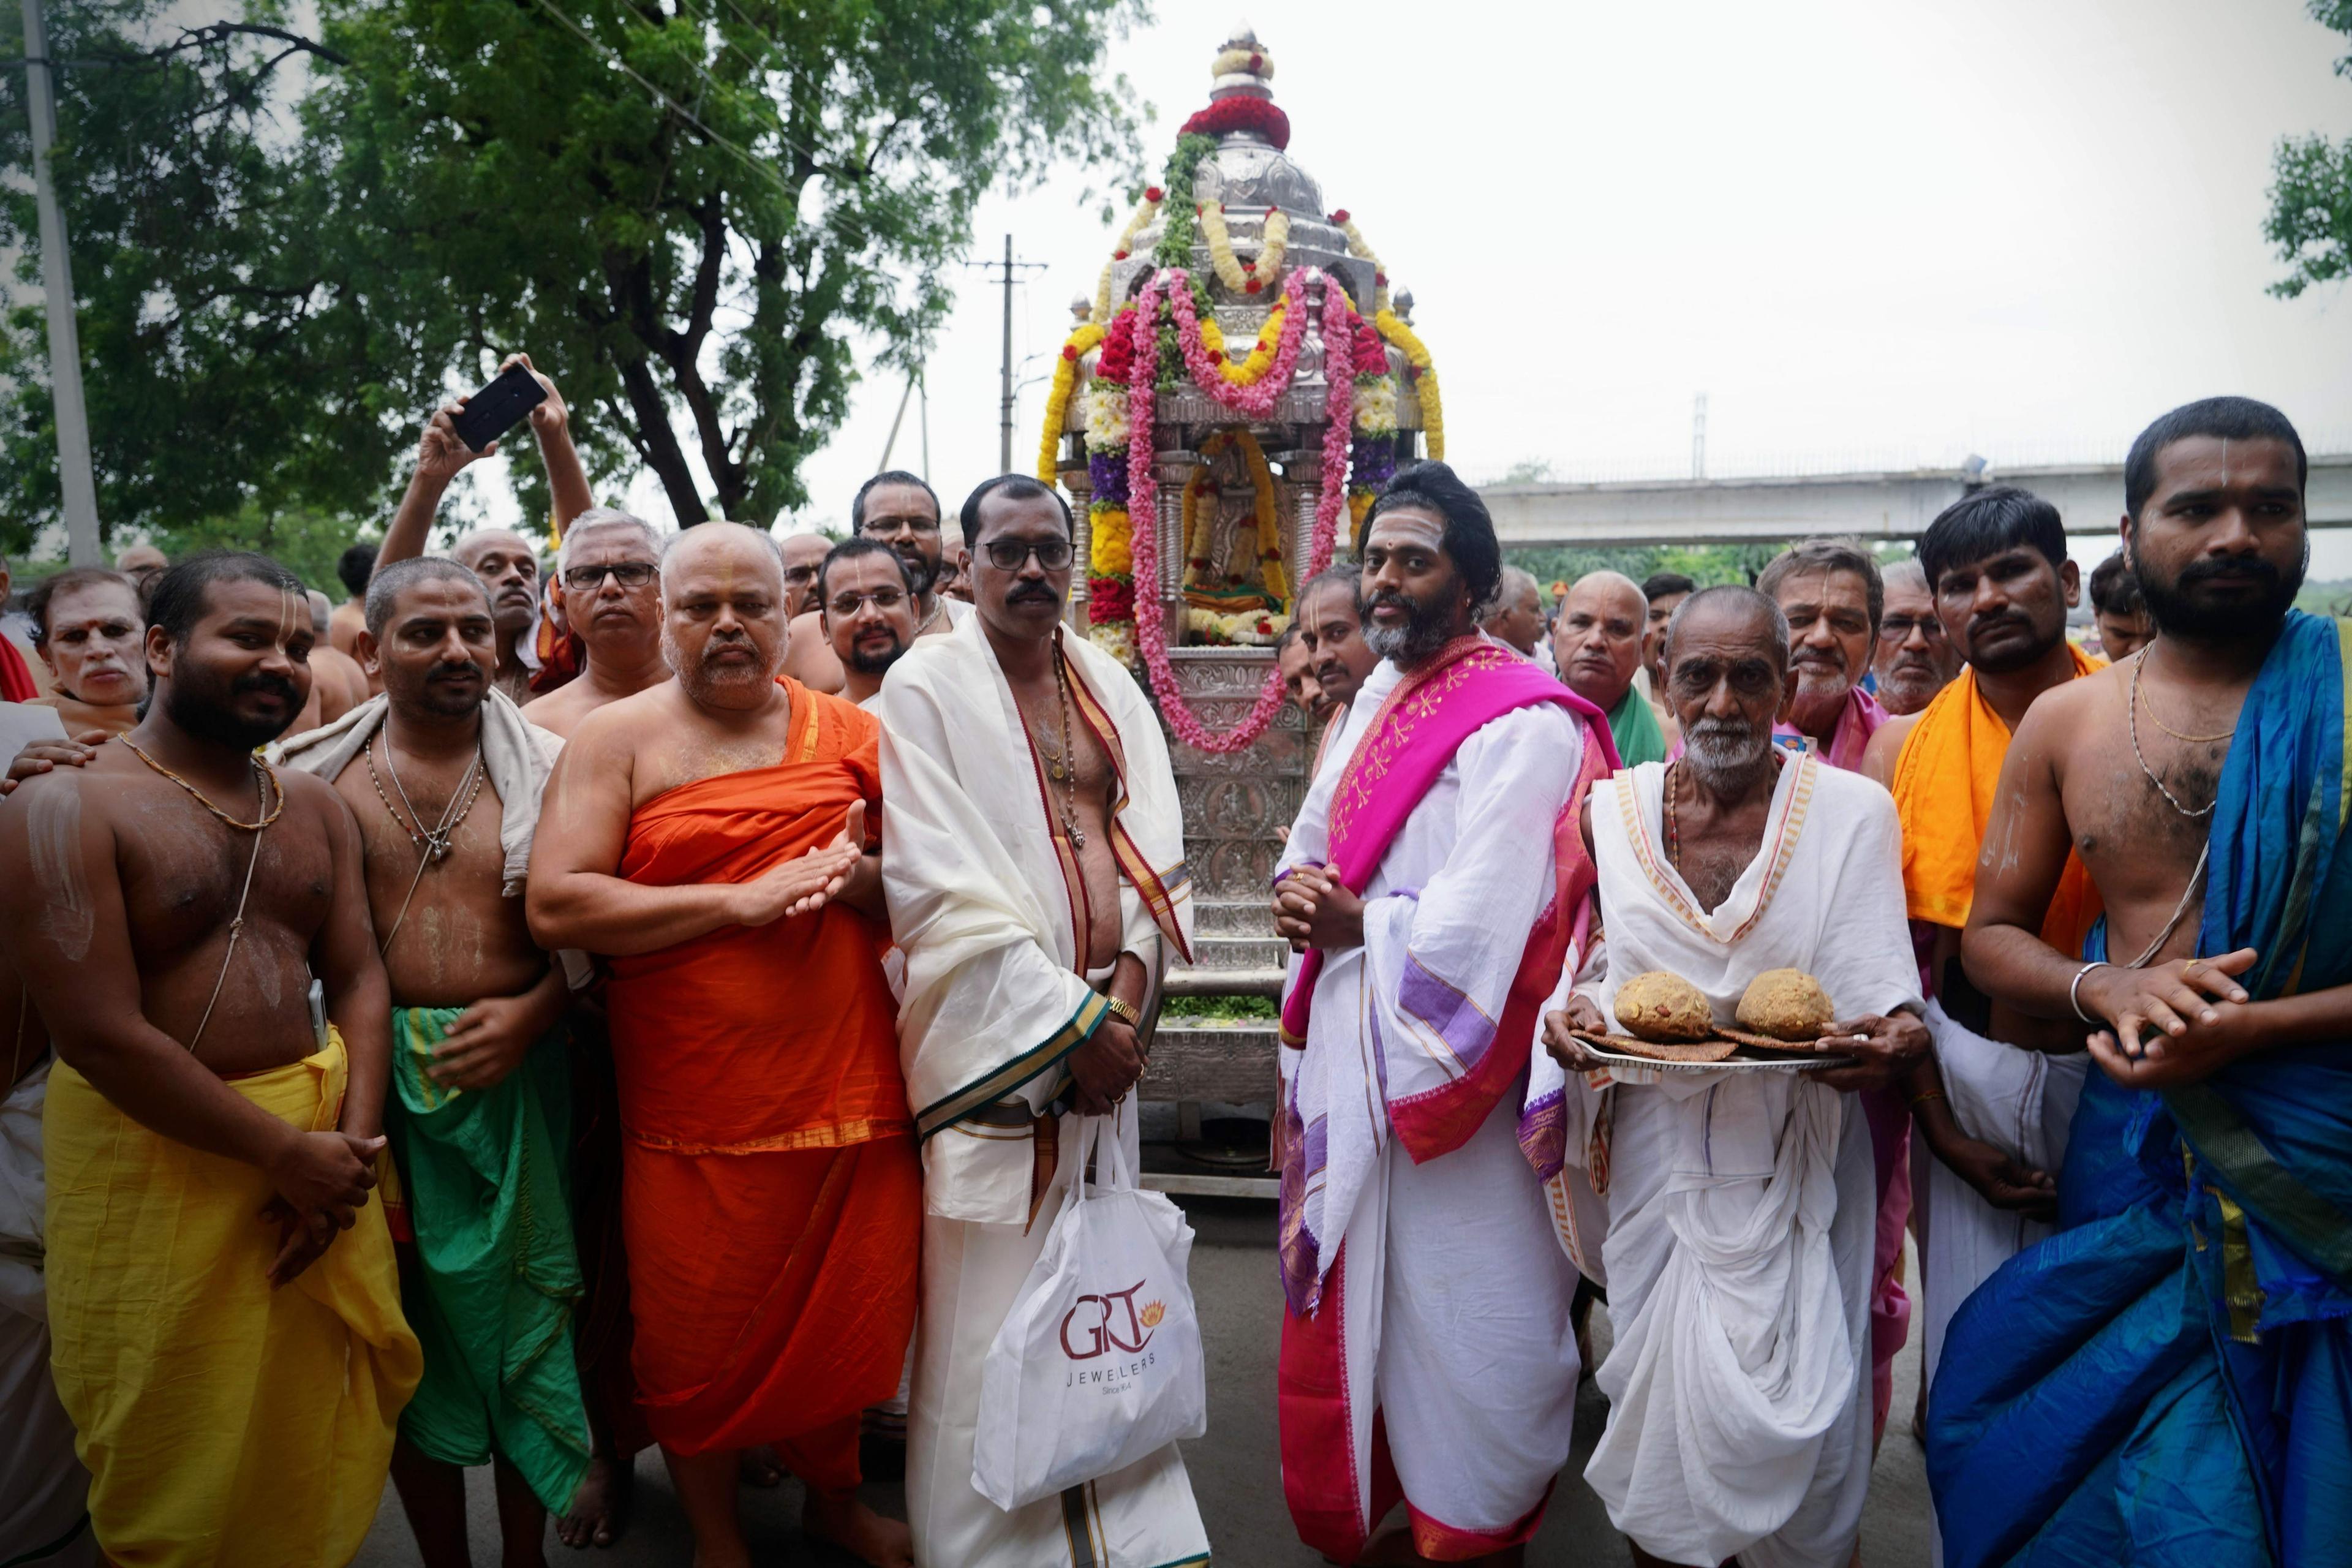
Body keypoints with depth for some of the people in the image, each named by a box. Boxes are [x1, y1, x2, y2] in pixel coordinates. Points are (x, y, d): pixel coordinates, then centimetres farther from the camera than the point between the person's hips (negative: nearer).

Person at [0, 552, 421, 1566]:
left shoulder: (316, 808, 8)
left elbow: (358, 979, 5)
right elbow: (99, 1034, -18)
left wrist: (352, 1145, -9)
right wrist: (285, 1154, -15)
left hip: (322, 1146, 5)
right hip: (157, 1157, -5)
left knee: (328, 1439, 17)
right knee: (182, 1460, 12)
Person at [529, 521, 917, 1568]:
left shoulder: (850, 735, 6)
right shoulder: (617, 737, 0)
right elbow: (555, 905, -12)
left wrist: (857, 877, -14)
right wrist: (741, 899, -17)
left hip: (852, 1096, 2)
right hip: (695, 1119, -2)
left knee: (851, 1323, 15)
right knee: (700, 1343, 12)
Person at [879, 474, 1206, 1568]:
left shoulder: (1108, 685, 12)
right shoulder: (926, 687, -5)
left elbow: (1152, 841, 8)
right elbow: (938, 884, -12)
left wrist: (1128, 986, -9)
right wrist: (1070, 1019, -14)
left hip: (1105, 1032, 5)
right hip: (996, 1044, -4)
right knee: (992, 1307, 2)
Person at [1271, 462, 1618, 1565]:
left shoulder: (1521, 725, -17)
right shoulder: (1380, 699, 11)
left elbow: (1475, 931, -24)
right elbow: (1318, 829, 20)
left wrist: (1357, 925, -10)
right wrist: (1297, 889, -2)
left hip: (1448, 1062, -8)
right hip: (1353, 1053, 9)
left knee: (1451, 1302, 6)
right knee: (1361, 1288, 19)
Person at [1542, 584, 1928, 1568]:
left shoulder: (1852, 811, -4)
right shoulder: (1613, 807, 2)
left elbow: (1881, 996, -5)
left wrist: (1893, 1037, -26)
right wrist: (1574, 1012, -10)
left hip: (1793, 1163, -1)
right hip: (1653, 1152, 2)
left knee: (1788, 1421, 2)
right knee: (1656, 1402, 9)